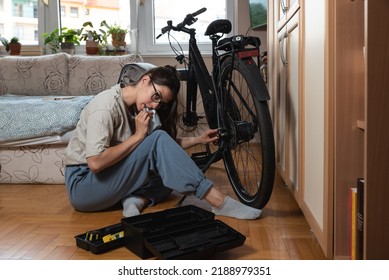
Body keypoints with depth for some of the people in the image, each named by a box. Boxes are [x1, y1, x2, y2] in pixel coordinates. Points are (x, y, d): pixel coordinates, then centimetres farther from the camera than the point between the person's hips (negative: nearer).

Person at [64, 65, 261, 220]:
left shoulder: (135, 108, 7)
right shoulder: (107, 105, -18)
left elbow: (166, 147, 10)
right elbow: (95, 162, -27)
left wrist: (198, 140, 3)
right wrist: (138, 135, -21)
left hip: (109, 180, 9)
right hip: (83, 185, -9)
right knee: (158, 139, -25)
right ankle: (219, 201, -26)